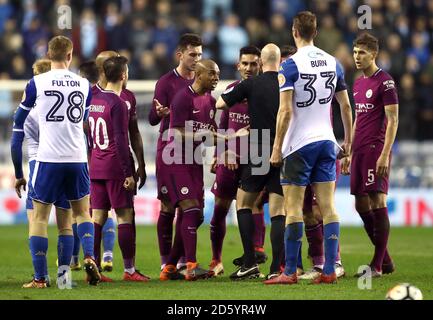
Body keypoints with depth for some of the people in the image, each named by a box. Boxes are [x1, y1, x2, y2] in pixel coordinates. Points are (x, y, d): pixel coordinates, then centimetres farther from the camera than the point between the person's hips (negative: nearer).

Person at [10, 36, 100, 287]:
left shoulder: (37, 83, -3)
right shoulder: (84, 85, 6)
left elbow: (19, 121, 6)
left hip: (48, 159, -3)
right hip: (78, 159, 3)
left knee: (39, 217, 5)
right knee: (82, 212, 20)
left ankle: (40, 278, 1)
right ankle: (89, 256, -4)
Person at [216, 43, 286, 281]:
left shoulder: (250, 85, -5)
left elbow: (219, 104, 5)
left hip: (258, 155, -2)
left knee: (243, 203, 15)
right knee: (278, 212, 3)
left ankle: (250, 263, 5)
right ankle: (276, 268, -4)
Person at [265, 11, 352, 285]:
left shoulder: (291, 66, -10)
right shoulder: (333, 63, 7)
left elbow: (286, 111, -15)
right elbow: (346, 106, 12)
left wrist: (277, 148, -9)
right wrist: (348, 141, 22)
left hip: (299, 144, -5)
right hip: (327, 141, 5)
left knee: (294, 208, -1)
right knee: (328, 207, 4)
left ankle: (290, 272, -1)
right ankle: (330, 271, 1)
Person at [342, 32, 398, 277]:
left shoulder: (385, 82, -7)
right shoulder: (358, 84, 18)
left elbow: (393, 120, -12)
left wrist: (385, 155, -18)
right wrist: (349, 153, 21)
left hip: (376, 150, -9)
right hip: (360, 151, 9)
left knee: (377, 203, -8)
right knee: (362, 205, 7)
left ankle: (378, 265, -6)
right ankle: (385, 260, 17)